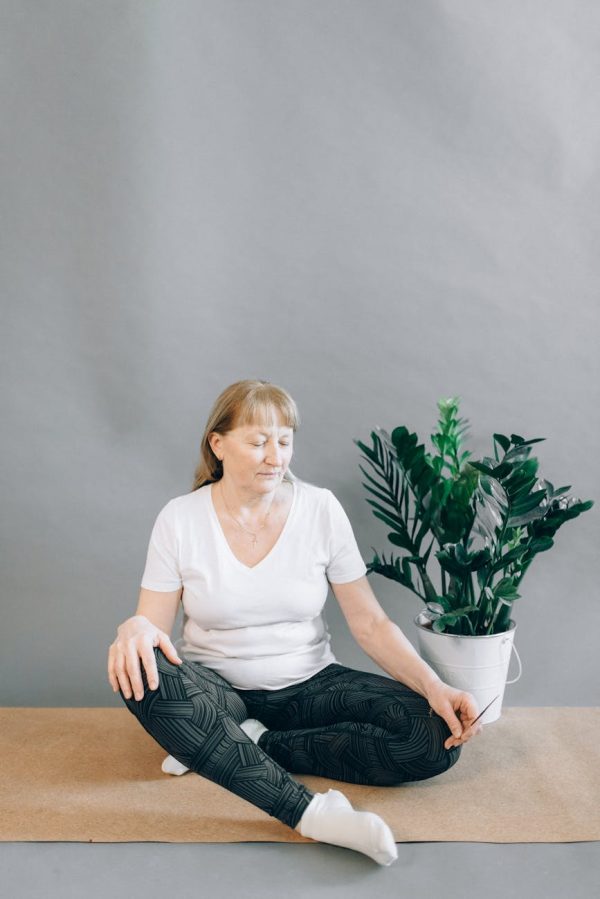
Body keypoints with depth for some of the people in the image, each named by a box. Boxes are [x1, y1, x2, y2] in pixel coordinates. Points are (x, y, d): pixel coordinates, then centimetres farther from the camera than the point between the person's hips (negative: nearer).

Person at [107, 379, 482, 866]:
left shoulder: (321, 509, -7)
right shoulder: (180, 519, -8)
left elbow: (369, 621, -6)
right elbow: (154, 622, -8)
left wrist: (435, 687, -20)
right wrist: (135, 628, -33)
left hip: (307, 685, 1)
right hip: (217, 690, -1)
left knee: (436, 737, -22)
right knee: (141, 672, -35)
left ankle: (243, 745, -16)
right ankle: (307, 811, -35)